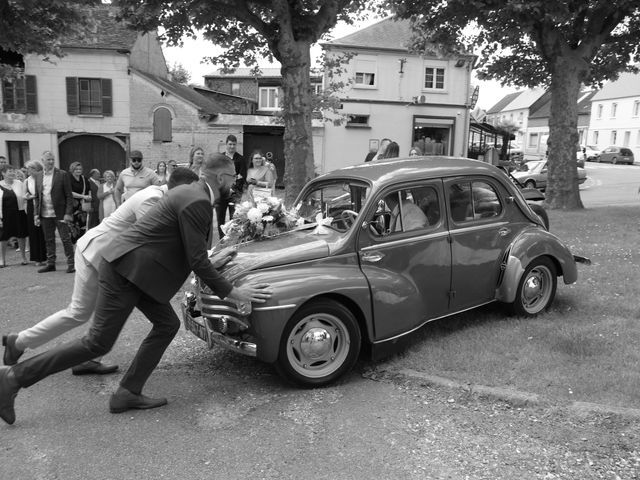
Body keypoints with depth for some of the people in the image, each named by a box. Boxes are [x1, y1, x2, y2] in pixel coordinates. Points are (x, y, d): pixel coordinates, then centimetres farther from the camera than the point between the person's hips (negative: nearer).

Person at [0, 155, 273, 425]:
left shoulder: (192, 192, 11)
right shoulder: (197, 202, -20)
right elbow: (197, 261, -20)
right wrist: (232, 293, -13)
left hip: (133, 269, 10)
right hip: (126, 270, -10)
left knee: (167, 325, 10)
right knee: (98, 343, -3)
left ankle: (128, 393, 14)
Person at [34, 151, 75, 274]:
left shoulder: (62, 174, -3)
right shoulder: (38, 177, 10)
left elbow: (69, 196, -5)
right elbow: (37, 197, 14)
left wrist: (68, 213, -12)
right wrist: (37, 213, 6)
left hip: (59, 213, -4)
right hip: (45, 215, 4)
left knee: (66, 239, -1)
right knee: (49, 240, 11)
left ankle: (71, 263, 5)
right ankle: (50, 263, 19)